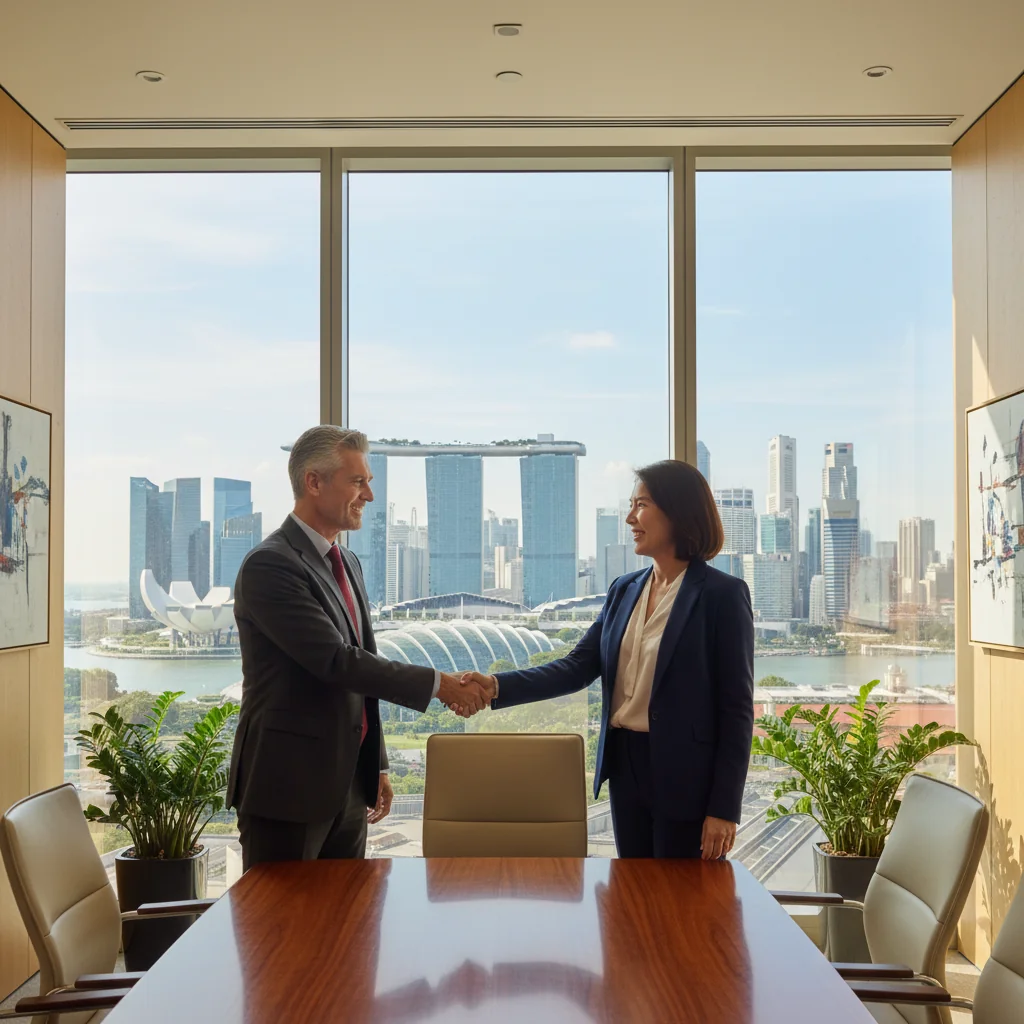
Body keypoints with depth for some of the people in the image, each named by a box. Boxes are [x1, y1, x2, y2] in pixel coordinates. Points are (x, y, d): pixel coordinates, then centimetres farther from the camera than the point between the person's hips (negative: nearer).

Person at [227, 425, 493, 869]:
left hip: (346, 786, 8)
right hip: (288, 787, -8)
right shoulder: (269, 565, -15)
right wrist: (437, 684, -20)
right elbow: (336, 661, -22)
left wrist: (376, 765, 20)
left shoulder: (348, 564, 14)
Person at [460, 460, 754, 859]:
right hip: (626, 767, 6)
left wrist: (724, 808, -13)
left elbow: (736, 708, -10)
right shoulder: (624, 590, 9)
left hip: (685, 777, -6)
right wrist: (498, 686, -11)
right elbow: (577, 667, 3)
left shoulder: (722, 595, -9)